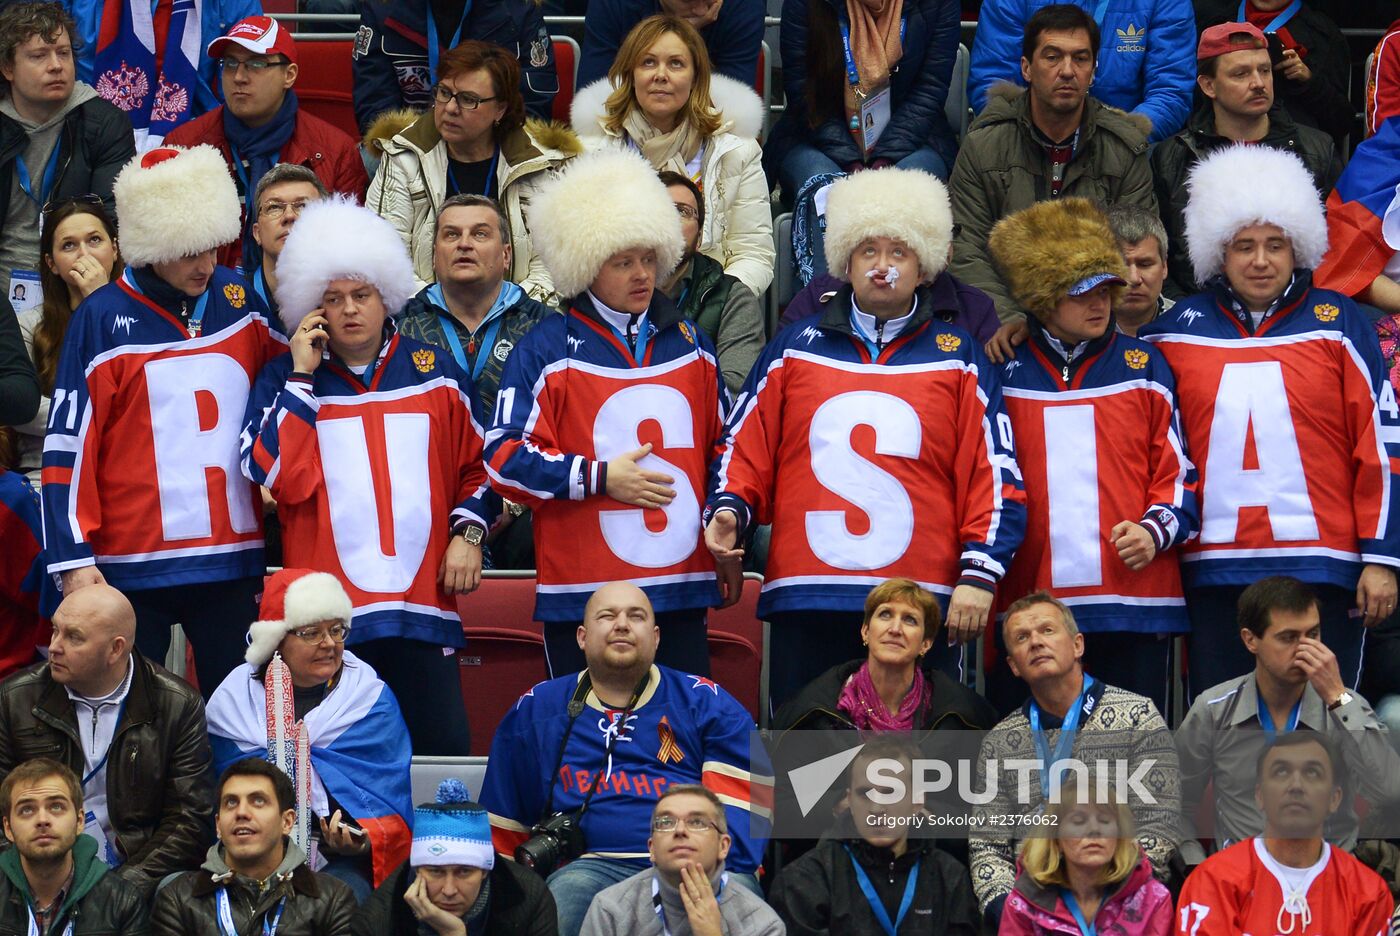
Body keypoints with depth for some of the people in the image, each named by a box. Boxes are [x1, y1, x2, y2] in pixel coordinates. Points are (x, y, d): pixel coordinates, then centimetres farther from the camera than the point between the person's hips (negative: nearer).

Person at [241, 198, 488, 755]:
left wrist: (468, 532, 3)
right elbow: (275, 476, -7)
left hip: (424, 606, 1)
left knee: (444, 751, -3)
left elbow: (476, 466, 20)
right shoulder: (285, 380, 8)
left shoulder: (435, 373, 12)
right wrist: (303, 376, -4)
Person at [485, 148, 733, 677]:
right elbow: (506, 457, -7)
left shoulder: (687, 344, 14)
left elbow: (722, 448, 21)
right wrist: (600, 478, -13)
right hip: (581, 592, -4)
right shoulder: (546, 350, -1)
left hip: (684, 583, 4)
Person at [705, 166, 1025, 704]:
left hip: (921, 603, -1)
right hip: (806, 599, 1)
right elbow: (747, 446, 15)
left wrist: (978, 575, -3)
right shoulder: (796, 348, 15)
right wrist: (729, 509, -5)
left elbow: (994, 473, 6)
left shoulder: (956, 357, 11)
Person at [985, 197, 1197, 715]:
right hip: (1031, 605, 0)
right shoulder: (1007, 375, 9)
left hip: (1135, 599, 0)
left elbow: (1179, 467, 10)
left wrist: (1156, 530, -7)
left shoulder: (1142, 366, 9)